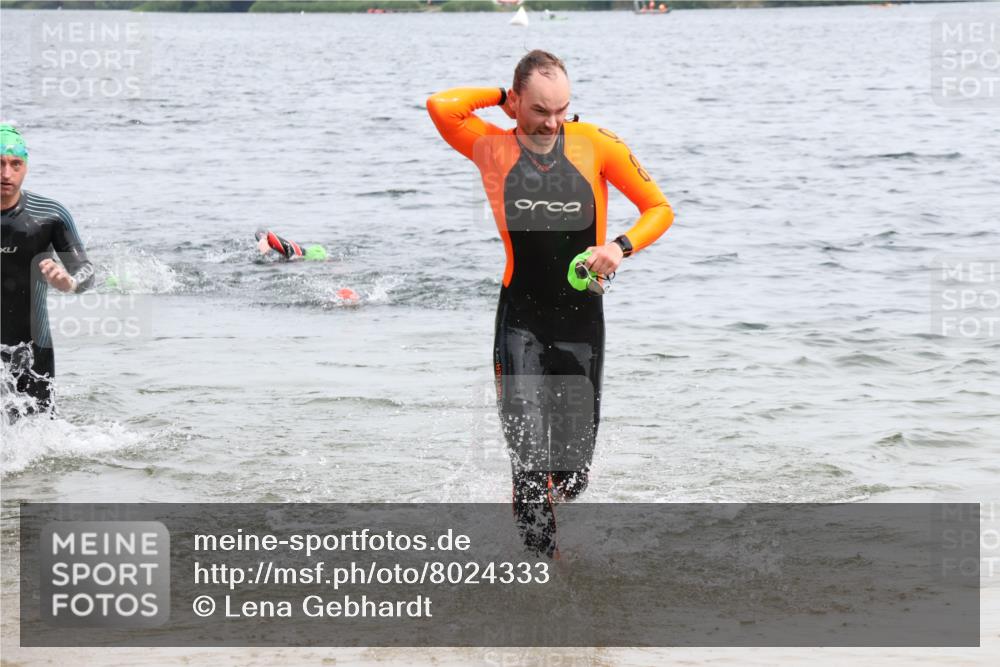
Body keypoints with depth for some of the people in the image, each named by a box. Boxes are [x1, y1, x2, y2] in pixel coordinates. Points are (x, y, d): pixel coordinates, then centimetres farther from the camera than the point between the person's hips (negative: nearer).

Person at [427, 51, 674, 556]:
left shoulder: (595, 144, -1)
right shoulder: (493, 149, -3)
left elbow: (659, 209, 3)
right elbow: (441, 106, -20)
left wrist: (621, 247, -14)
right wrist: (499, 95, -4)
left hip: (582, 320, 2)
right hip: (520, 321, -2)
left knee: (575, 466, 8)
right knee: (530, 452, -16)